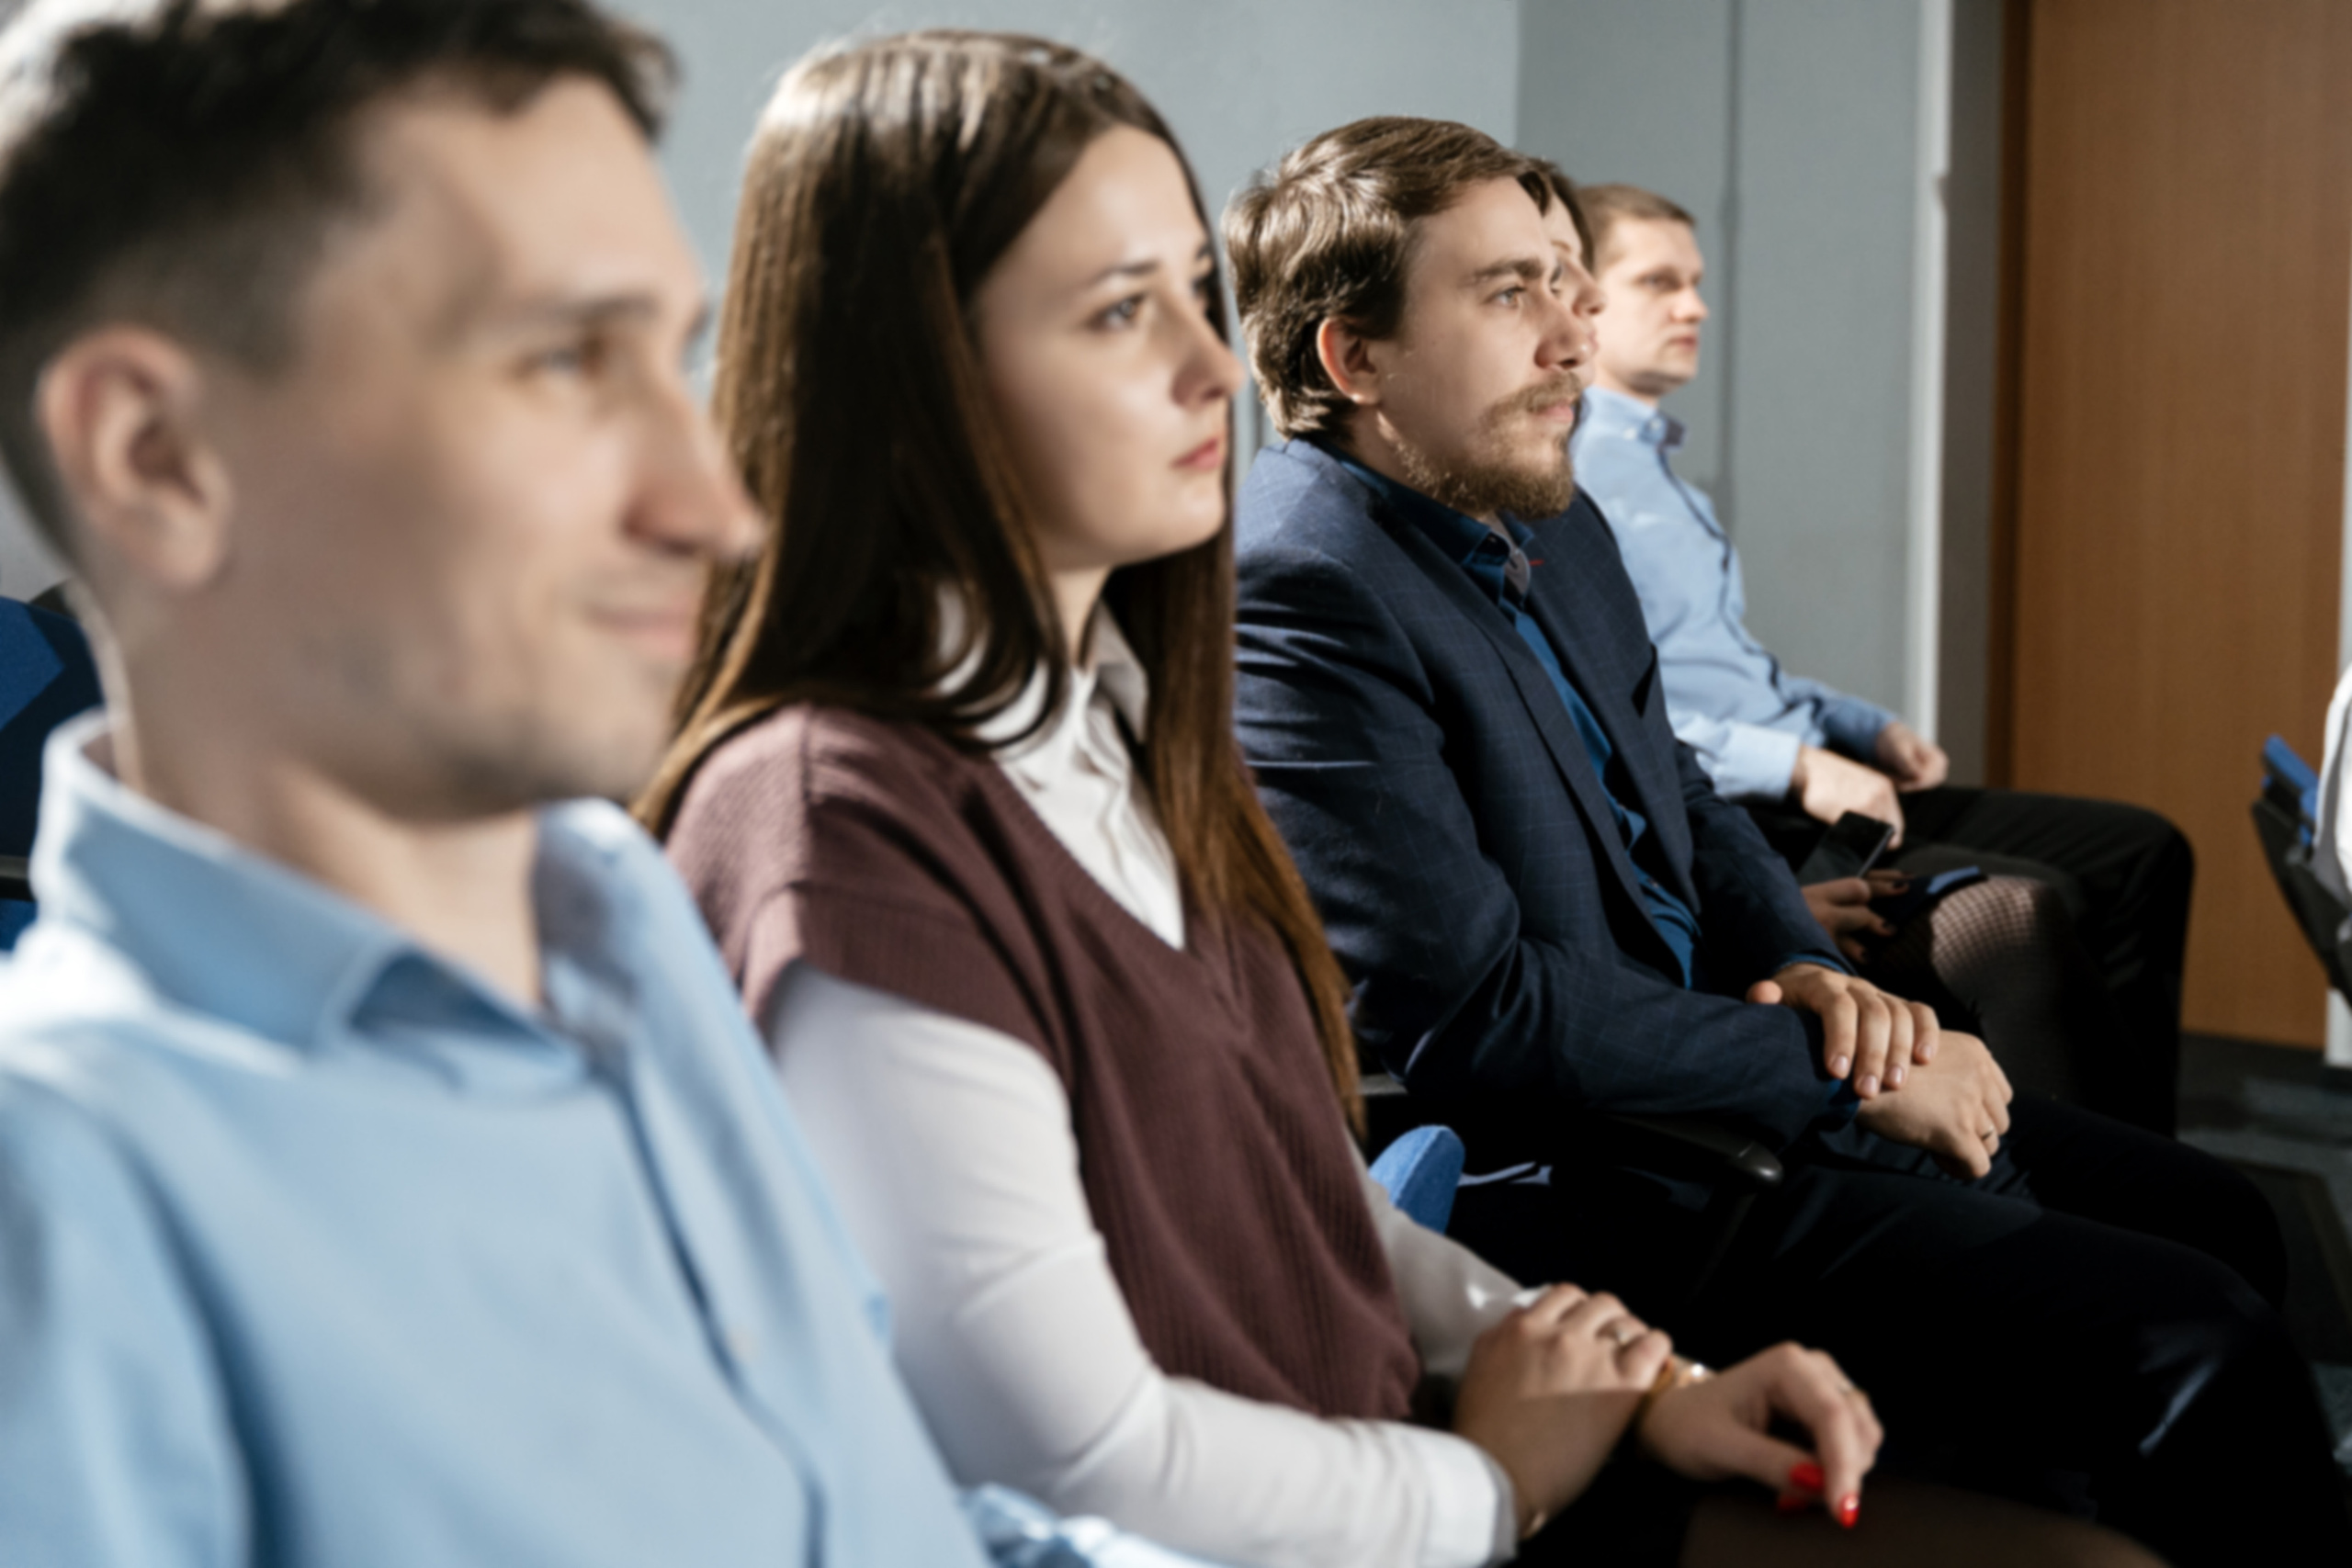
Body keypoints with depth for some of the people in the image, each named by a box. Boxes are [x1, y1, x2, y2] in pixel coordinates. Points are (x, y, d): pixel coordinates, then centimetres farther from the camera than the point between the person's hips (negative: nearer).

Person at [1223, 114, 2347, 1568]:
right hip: (1566, 1181, -10)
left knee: (2223, 1224, 10)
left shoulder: (1554, 525, 10)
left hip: (1716, 1080, 10)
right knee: (2199, 1353, -15)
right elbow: (1478, 1013, -23)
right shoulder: (1296, 595, -20)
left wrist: (1807, 970, 0)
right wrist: (1839, 1068, -15)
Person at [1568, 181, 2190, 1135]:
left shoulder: (1653, 460, 23)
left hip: (1806, 789, 11)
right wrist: (1796, 766, -21)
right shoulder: (1562, 473, -11)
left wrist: (1870, 729, 13)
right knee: (2029, 905, -28)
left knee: (2140, 852, 2)